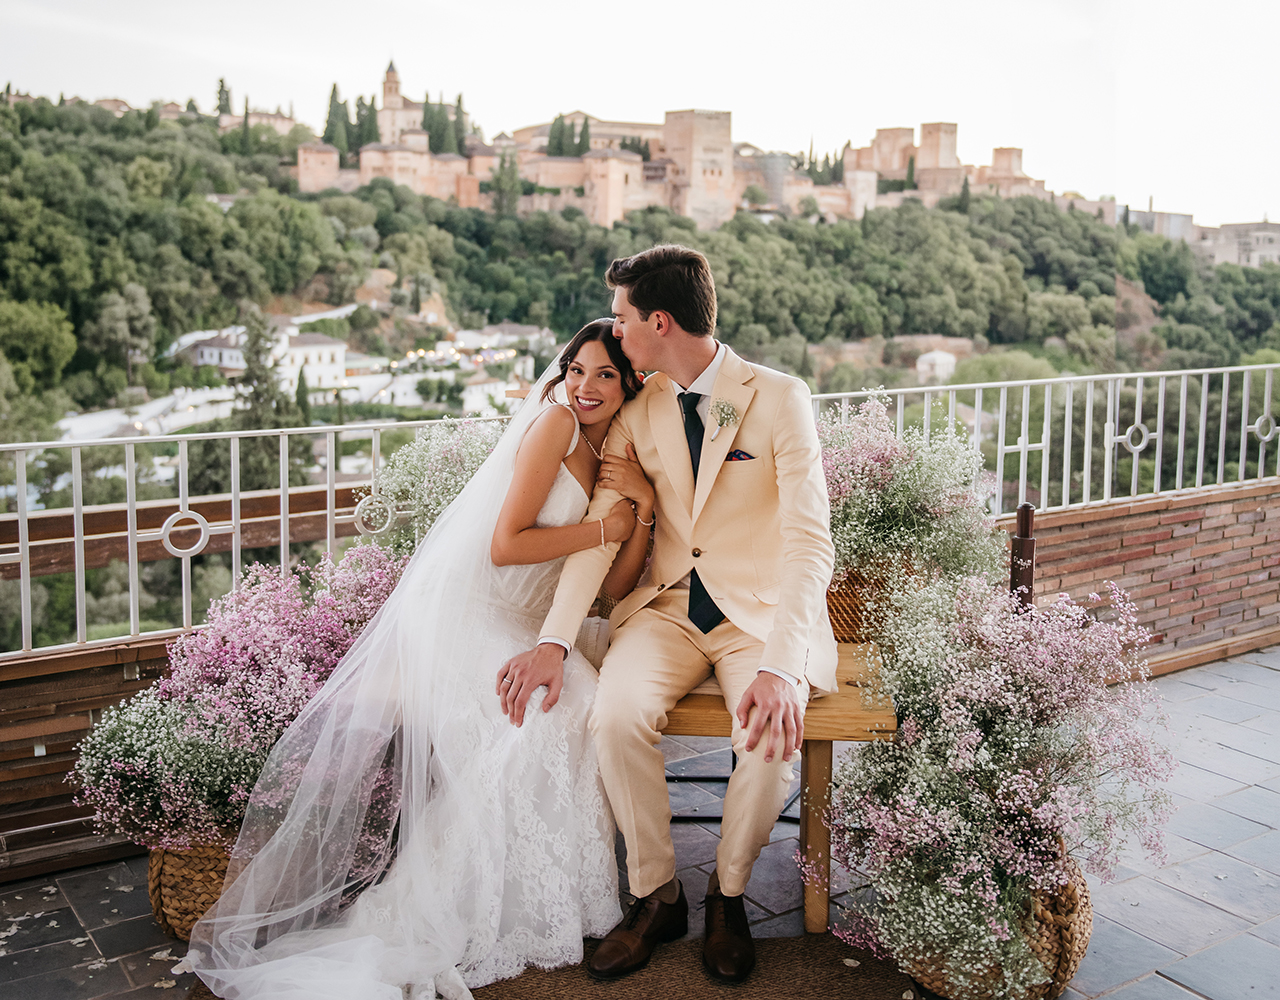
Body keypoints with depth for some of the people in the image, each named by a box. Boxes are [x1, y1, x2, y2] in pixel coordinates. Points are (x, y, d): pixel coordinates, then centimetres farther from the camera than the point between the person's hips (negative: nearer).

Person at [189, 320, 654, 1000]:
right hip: (457, 612, -7)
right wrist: (607, 527, -8)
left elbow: (614, 589, 11)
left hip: (514, 630, 7)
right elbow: (505, 545, -16)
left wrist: (644, 511, -4)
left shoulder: (612, 457, 17)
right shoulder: (554, 422, -7)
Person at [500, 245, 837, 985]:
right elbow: (599, 529, -1)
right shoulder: (637, 411, 4)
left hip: (761, 611, -3)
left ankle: (729, 895, 0)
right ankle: (658, 896, -2)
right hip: (667, 606, 3)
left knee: (773, 732, -30)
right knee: (617, 715, -26)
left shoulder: (781, 398, -11)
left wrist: (779, 667, -33)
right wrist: (555, 641, -17)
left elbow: (810, 541, -18)